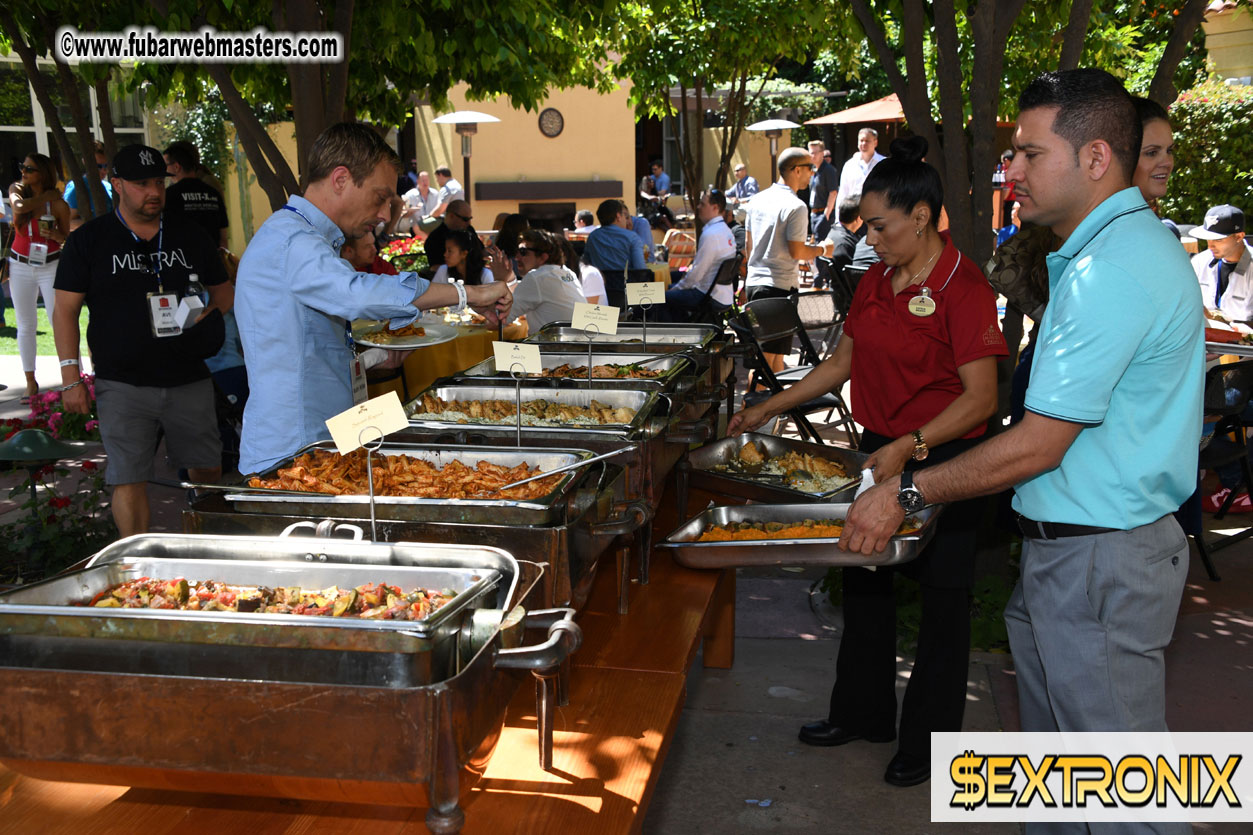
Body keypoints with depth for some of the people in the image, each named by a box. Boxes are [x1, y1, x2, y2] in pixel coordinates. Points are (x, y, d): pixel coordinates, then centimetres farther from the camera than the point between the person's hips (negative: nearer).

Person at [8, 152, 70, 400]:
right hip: (20, 267, 3)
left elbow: (67, 238, 3)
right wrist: (45, 196, -11)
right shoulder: (16, 190, 2)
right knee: (26, 326, 7)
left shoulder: (58, 204, -6)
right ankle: (31, 383, 15)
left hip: (50, 266, -3)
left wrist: (55, 235, -17)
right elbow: (19, 206, -21)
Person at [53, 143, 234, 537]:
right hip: (123, 385, -3)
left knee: (208, 469, 10)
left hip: (189, 379, 3)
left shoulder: (189, 235, 9)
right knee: (129, 479, -3)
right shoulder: (88, 240, 1)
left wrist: (208, 309, -7)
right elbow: (66, 310, 0)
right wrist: (71, 376, -7)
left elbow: (224, 290, 16)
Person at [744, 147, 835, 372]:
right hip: (780, 285, -8)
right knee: (768, 354, -4)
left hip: (754, 281, 8)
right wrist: (822, 250, 0)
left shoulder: (757, 200, 10)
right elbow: (797, 252, -17)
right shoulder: (796, 206, -15)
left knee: (775, 352, 17)